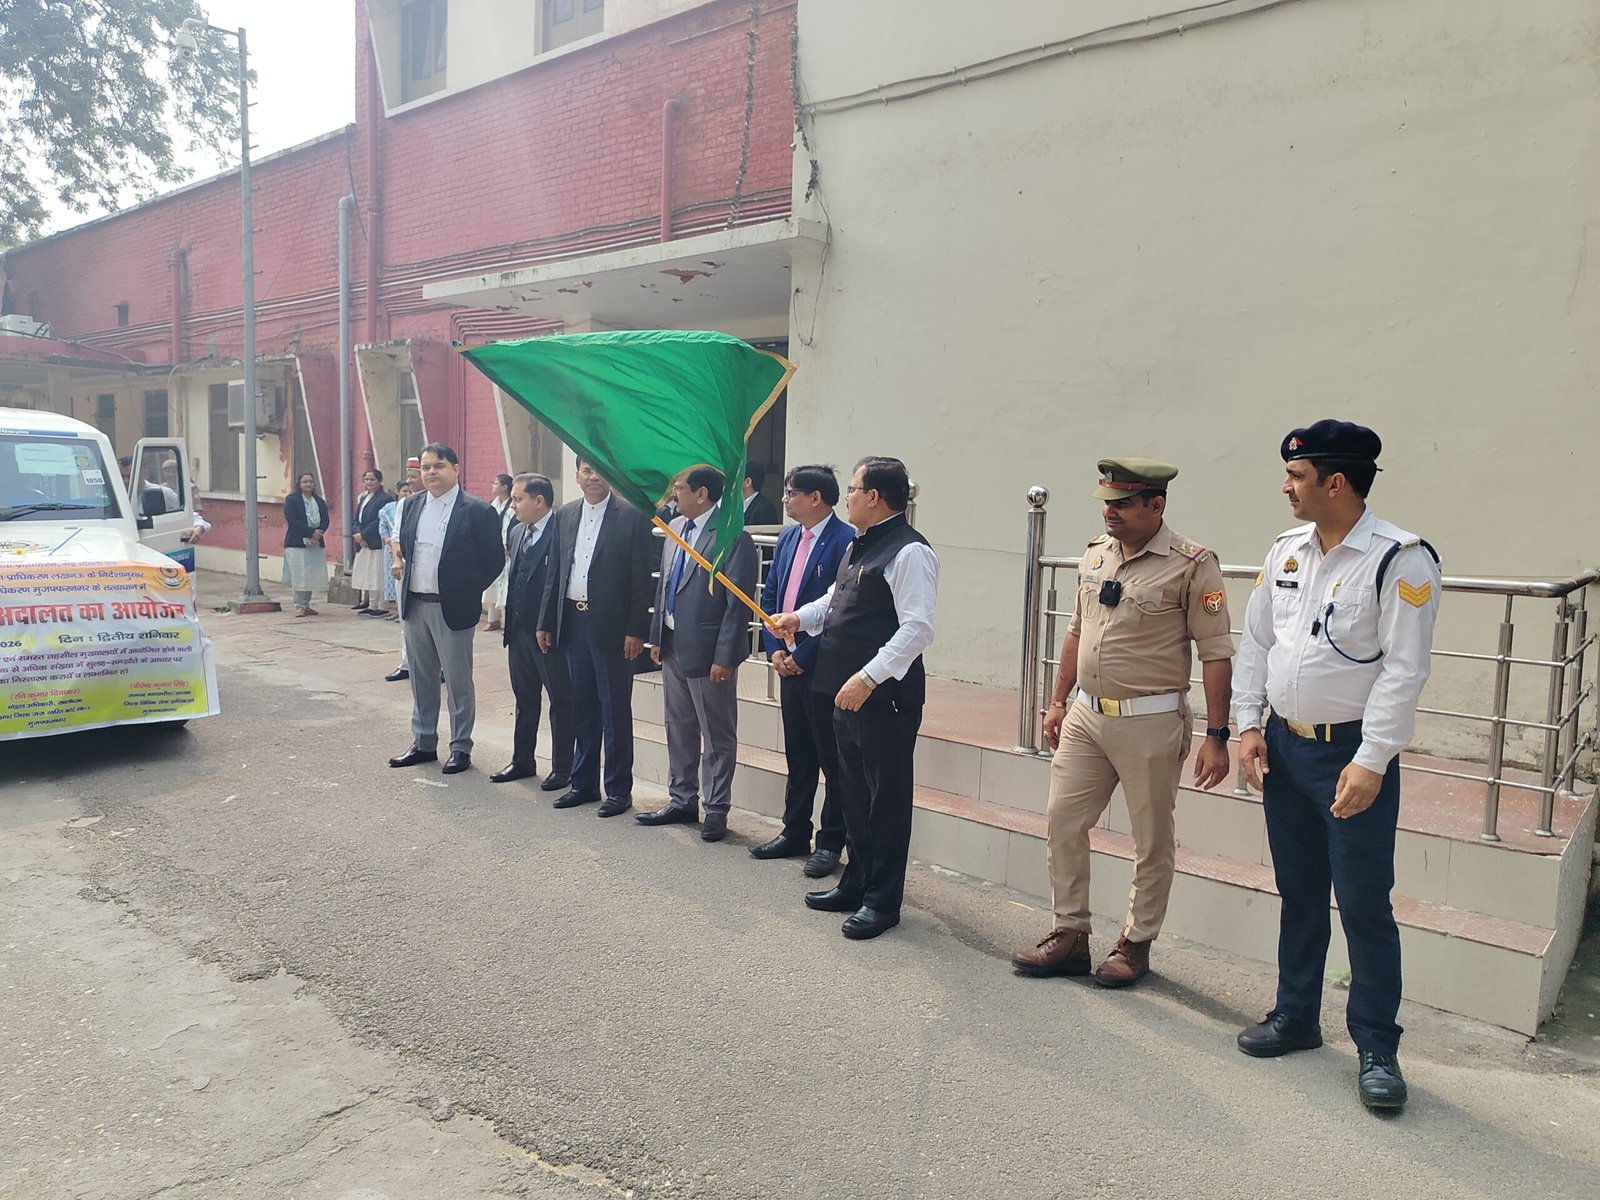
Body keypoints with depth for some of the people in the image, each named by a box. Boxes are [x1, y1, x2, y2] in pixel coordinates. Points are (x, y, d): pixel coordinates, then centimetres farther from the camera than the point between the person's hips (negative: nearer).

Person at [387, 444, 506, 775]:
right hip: (414, 605, 6)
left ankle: (461, 748, 15)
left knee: (458, 682, 4)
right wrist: (399, 562, 3)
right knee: (421, 679, 15)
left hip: (451, 608, -6)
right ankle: (423, 743, 27)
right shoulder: (412, 505, 9)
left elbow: (494, 559, -7)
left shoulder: (476, 511, -10)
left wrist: (469, 592, -6)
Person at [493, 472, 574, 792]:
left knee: (560, 701, 5)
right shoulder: (517, 532, 12)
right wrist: (509, 621, 13)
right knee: (524, 699, 18)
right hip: (519, 630, 8)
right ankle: (522, 760, 30)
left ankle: (562, 768, 14)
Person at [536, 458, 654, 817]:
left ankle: (619, 788, 13)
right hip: (573, 622, 5)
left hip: (612, 626, -5)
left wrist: (636, 631, -13)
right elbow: (554, 573, 13)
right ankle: (583, 783, 26)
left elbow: (641, 578, -9)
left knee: (615, 710, 2)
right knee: (582, 708, 14)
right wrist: (546, 623, 10)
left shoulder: (632, 516, -6)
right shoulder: (564, 515, 10)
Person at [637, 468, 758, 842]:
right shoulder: (675, 528, 9)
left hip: (708, 651, -8)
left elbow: (738, 605, -17)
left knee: (718, 737, 6)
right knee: (678, 730, 18)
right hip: (673, 647, 8)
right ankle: (682, 801, 32)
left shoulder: (733, 538, -17)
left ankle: (716, 809, 18)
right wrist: (657, 637, 13)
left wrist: (724, 657, -18)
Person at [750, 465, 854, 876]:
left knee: (832, 759, 5)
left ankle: (831, 842, 16)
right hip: (789, 665, 8)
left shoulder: (845, 542, -14)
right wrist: (775, 649, 2)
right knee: (797, 755, 17)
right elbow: (769, 596, 15)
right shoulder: (787, 538, 11)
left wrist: (802, 656, -15)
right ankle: (795, 833, 29)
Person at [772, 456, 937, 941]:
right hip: (849, 694, 10)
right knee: (854, 792, 19)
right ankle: (855, 884, 34)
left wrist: (868, 677, -26)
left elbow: (917, 628, -23)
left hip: (885, 697, -10)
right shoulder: (859, 546, 13)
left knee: (887, 798, 4)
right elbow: (836, 600, 28)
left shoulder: (908, 551, -17)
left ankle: (882, 901, 17)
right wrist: (800, 617, 12)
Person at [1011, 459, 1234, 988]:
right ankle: (1070, 935, 22)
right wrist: (1058, 701, 17)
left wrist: (1216, 736, -14)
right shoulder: (1095, 554, 7)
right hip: (1085, 715, 6)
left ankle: (1136, 944, 24)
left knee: (1153, 841, 8)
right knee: (1062, 822, 8)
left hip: (1150, 723, -6)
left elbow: (1216, 654, -12)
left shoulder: (1191, 565, -12)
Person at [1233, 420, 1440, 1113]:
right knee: (1299, 894, 17)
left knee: (1364, 906, 2)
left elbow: (1404, 670, -17)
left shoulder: (1399, 560, -14)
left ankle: (1376, 1048, 18)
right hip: (1284, 746, 6)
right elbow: (1255, 642, 11)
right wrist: (1250, 726, 4)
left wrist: (1371, 762, -20)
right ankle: (1296, 1016, 32)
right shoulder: (1285, 553, 6)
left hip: (1353, 754, -6)